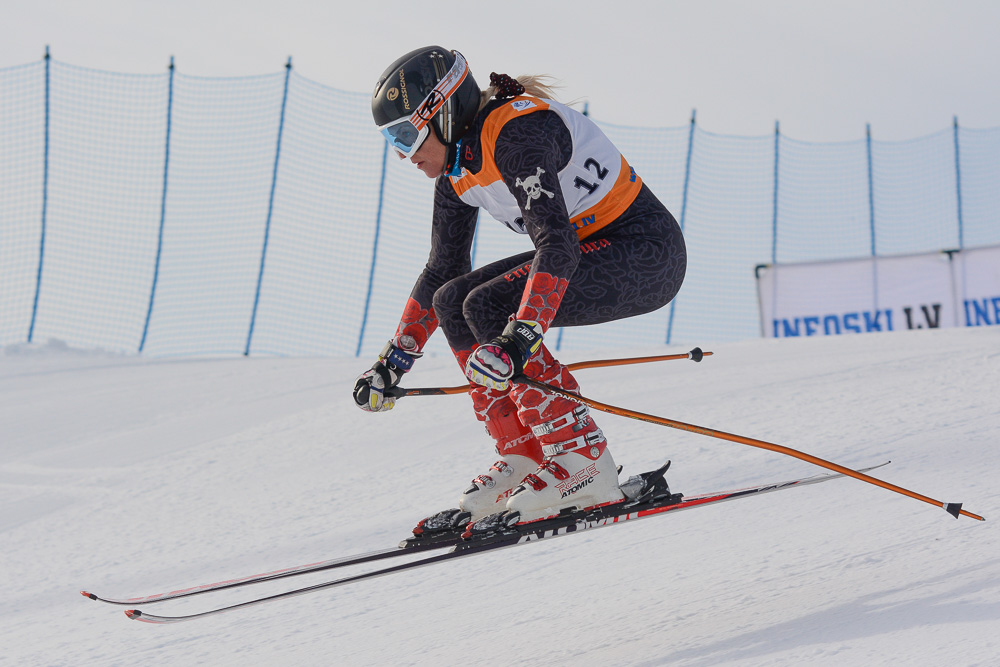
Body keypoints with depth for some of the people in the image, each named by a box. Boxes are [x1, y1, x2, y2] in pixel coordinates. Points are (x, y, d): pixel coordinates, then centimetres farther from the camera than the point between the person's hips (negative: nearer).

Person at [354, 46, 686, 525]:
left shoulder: (515, 131, -24)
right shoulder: (456, 166, 5)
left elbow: (556, 242, -35)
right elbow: (443, 269, 15)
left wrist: (521, 336, -45)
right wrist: (395, 359, 9)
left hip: (648, 252, -10)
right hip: (588, 248, 10)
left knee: (488, 306, -22)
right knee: (452, 301, 3)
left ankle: (585, 466, -20)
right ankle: (526, 458, 2)